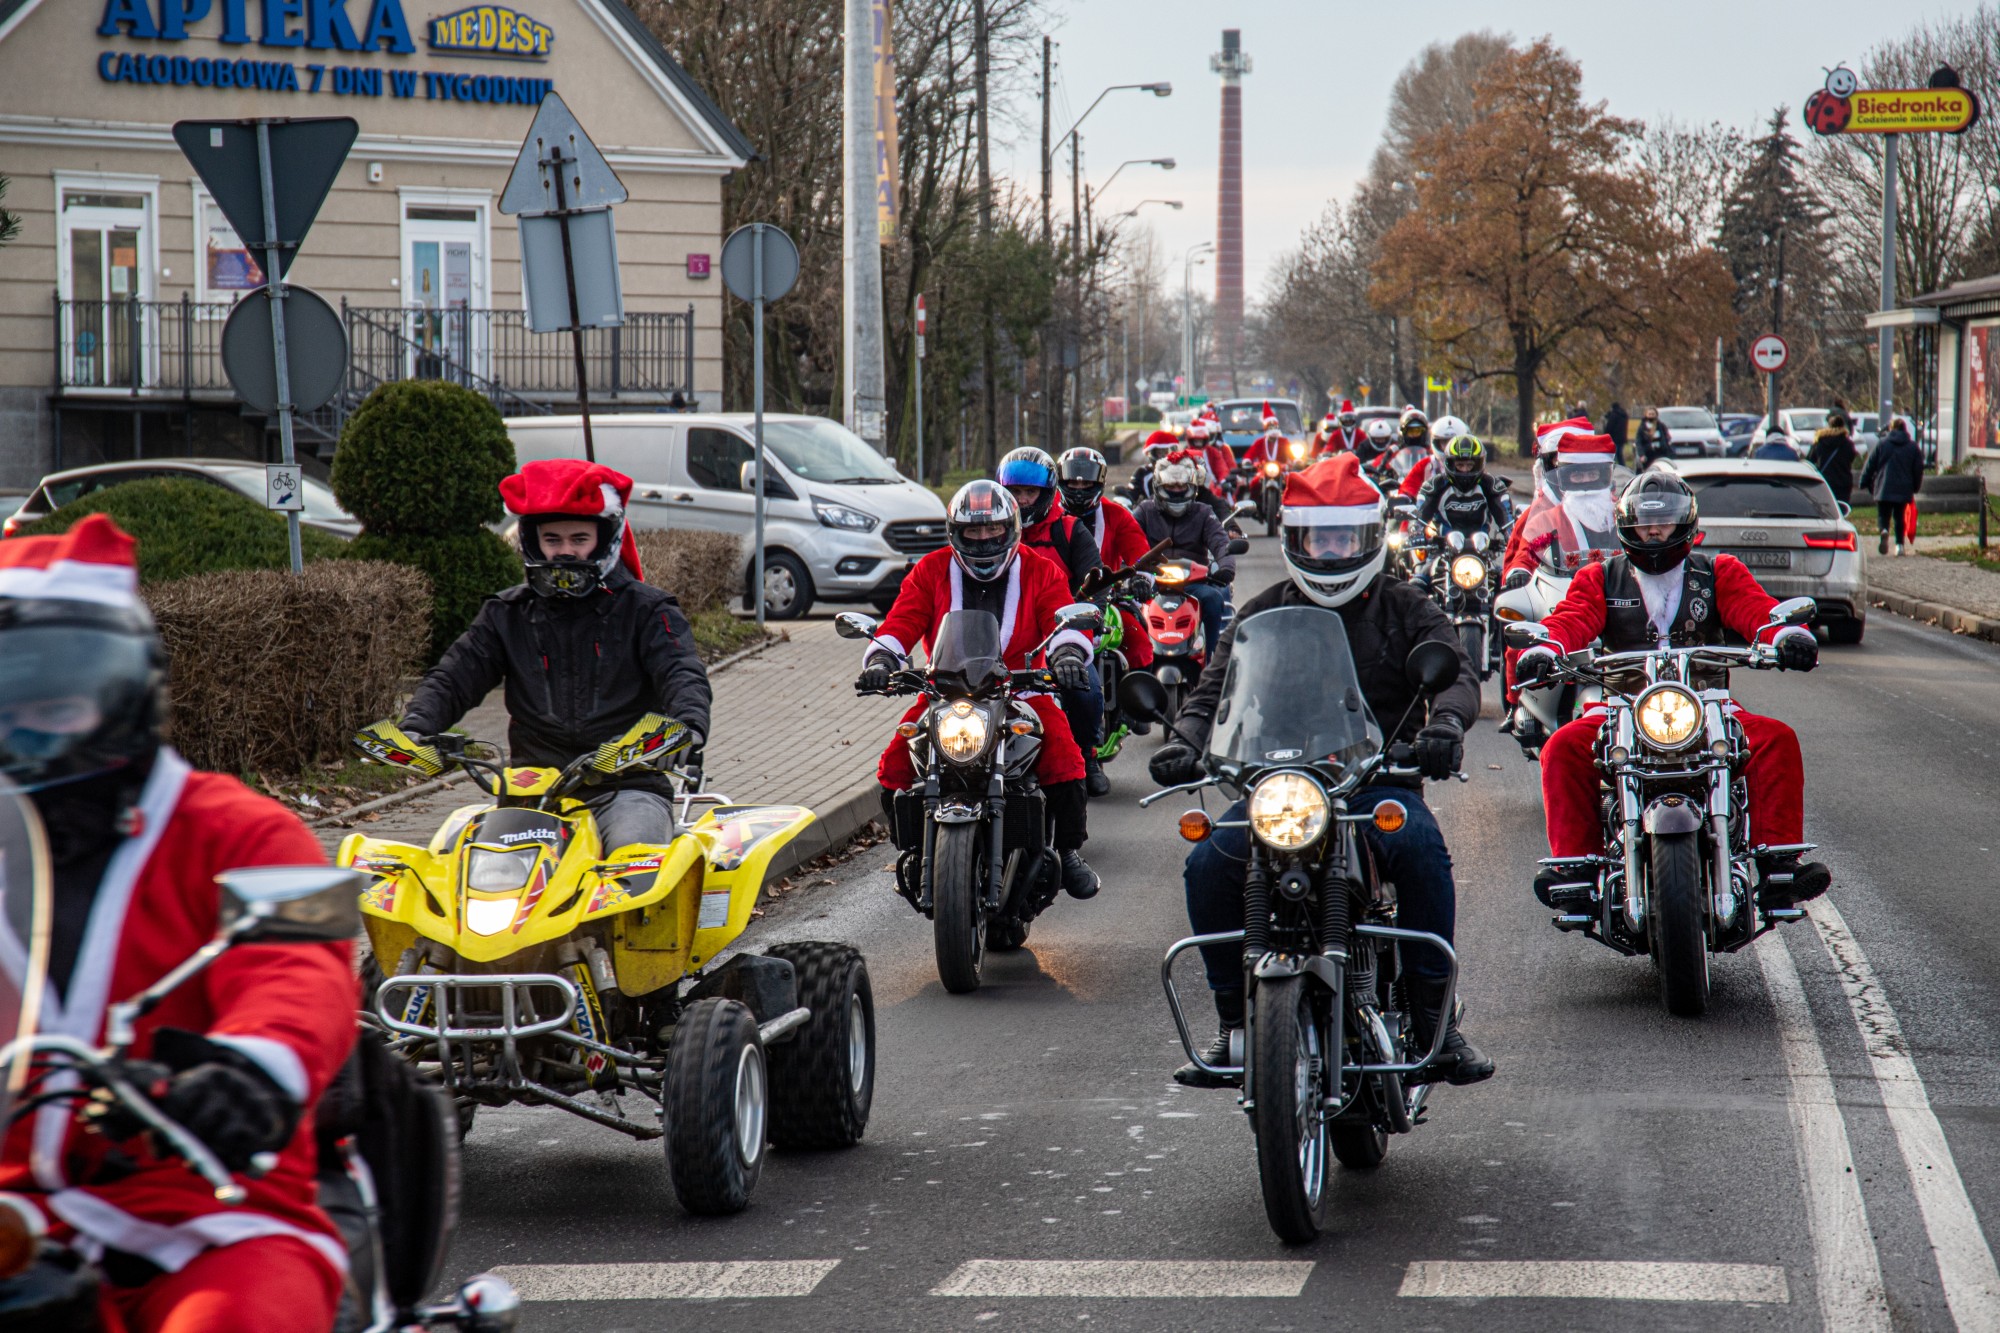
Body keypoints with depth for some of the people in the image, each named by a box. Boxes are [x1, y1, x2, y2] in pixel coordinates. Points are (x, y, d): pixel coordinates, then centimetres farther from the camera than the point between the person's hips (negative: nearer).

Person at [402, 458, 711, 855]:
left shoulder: (645, 611, 6)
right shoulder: (507, 616, 15)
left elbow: (682, 676, -8)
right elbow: (453, 678, 8)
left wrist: (689, 726, -32)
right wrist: (415, 729, -13)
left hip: (627, 787, -2)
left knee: (635, 854, -34)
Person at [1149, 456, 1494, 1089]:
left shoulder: (1404, 609, 11)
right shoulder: (1262, 613, 16)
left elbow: (1455, 671, -4)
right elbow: (1216, 685, 7)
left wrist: (1446, 721, -28)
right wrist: (1187, 739, -16)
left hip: (1380, 781, -2)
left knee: (1421, 849, -35)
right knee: (1209, 864, -25)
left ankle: (1434, 1016, -23)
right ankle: (1235, 1022, -10)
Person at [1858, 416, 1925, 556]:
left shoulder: (1881, 444, 2)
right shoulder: (1913, 447, 6)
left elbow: (1870, 466, 2)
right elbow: (1918, 470, 10)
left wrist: (1865, 484, 11)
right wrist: (1915, 488, 21)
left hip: (1883, 489, -1)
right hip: (1904, 490, 1)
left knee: (1883, 516, 4)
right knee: (1900, 517, 14)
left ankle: (1884, 531, -27)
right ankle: (1899, 545, 7)